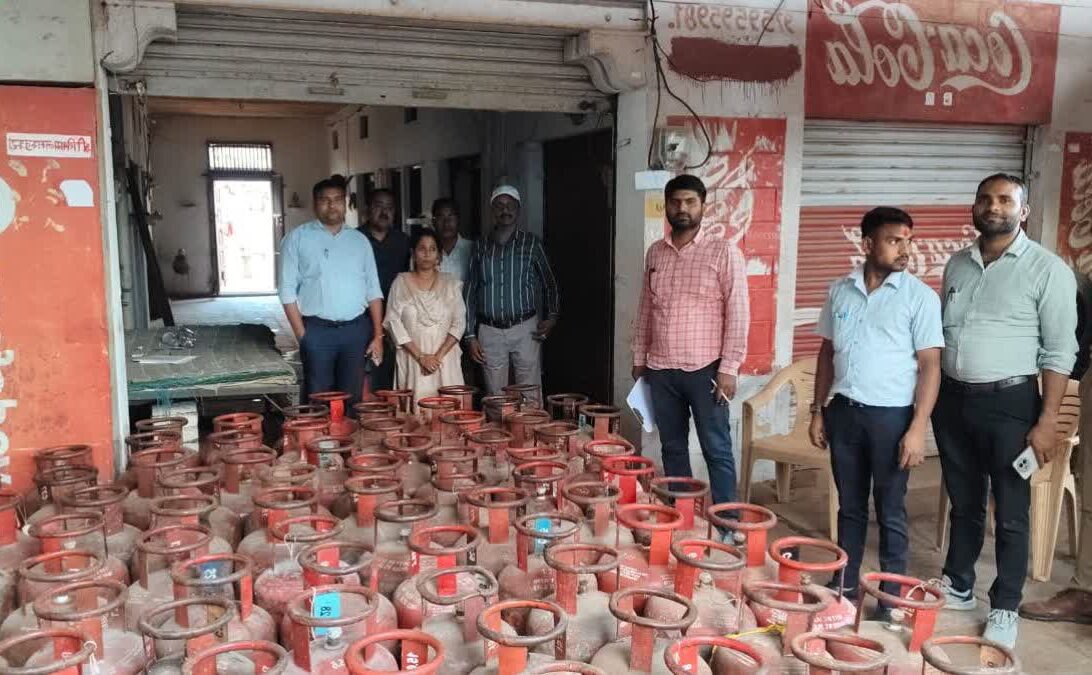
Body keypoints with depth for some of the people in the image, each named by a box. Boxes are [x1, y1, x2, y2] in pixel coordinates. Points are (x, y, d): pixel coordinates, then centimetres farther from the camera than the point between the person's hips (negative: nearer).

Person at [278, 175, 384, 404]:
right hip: (318, 331, -3)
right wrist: (302, 334, -8)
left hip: (356, 330, 3)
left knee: (353, 398, 9)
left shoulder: (359, 240, 12)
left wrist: (378, 335, 3)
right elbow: (288, 290, -2)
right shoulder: (297, 239, 1)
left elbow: (373, 291, 11)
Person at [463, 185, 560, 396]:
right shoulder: (481, 247, 8)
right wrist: (470, 336, 7)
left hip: (525, 330, -2)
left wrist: (552, 317, -2)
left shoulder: (531, 243, 4)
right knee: (494, 398, 6)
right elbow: (470, 293, 11)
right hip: (490, 332, 2)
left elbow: (549, 283, 12)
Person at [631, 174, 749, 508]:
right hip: (661, 370, 5)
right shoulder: (655, 252, 10)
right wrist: (639, 357, 13)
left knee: (717, 450, 1)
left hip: (704, 369, -5)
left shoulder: (723, 251, -6)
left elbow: (738, 313, -9)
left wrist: (728, 368, -13)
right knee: (672, 448, 13)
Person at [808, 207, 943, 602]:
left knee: (890, 513, 6)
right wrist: (818, 411, 9)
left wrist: (918, 428, -14)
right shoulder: (840, 290, 5)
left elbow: (930, 365, -8)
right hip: (844, 412, 4)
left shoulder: (920, 296, -7)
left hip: (891, 415, -3)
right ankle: (845, 585, 28)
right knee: (849, 506, 15)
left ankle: (892, 596, 19)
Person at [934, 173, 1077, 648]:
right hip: (952, 399, 5)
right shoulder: (957, 264, 9)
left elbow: (1060, 351, -8)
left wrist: (1047, 420, -13)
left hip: (1008, 403, -4)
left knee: (1010, 513, 5)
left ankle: (1005, 609, 18)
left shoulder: (1047, 270, -7)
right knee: (964, 503, 17)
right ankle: (957, 587, 32)